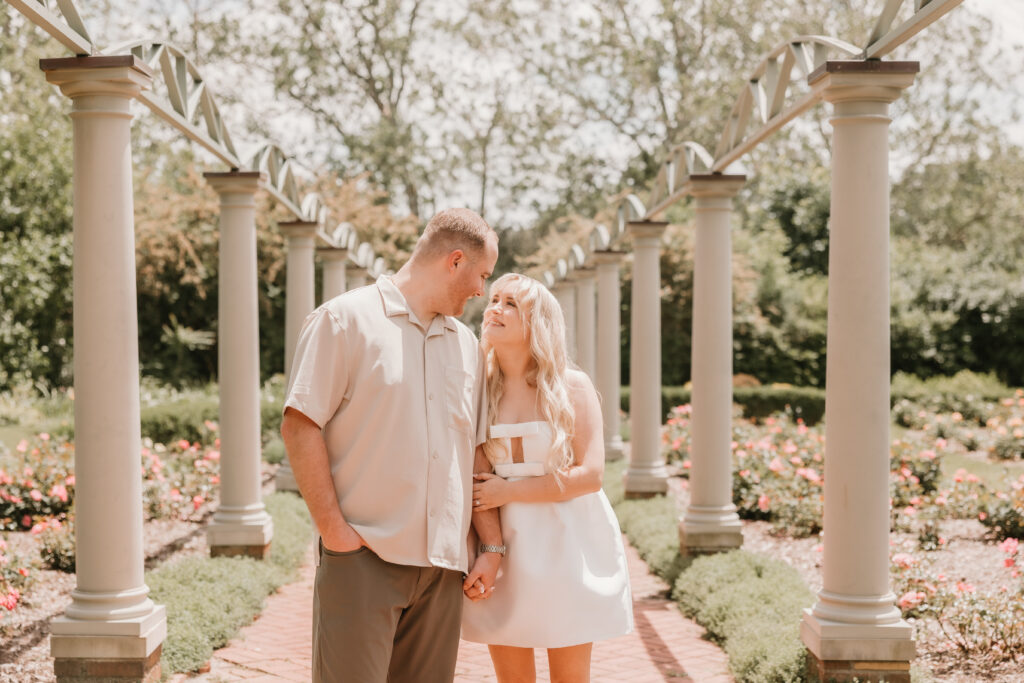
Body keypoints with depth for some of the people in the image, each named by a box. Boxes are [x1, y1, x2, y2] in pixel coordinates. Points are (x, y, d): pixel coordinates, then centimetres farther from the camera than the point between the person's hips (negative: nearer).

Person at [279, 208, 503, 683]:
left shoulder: (467, 345, 18)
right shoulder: (346, 319, -2)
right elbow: (299, 427, -8)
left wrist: (492, 545, 11)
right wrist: (332, 528, -12)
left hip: (444, 563, 6)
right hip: (363, 555, -6)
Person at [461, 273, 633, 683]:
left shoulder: (572, 387, -4)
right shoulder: (481, 391, 4)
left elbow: (589, 475, -12)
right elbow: (476, 479, 4)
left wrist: (507, 491, -12)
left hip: (565, 545, -2)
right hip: (506, 544, 2)